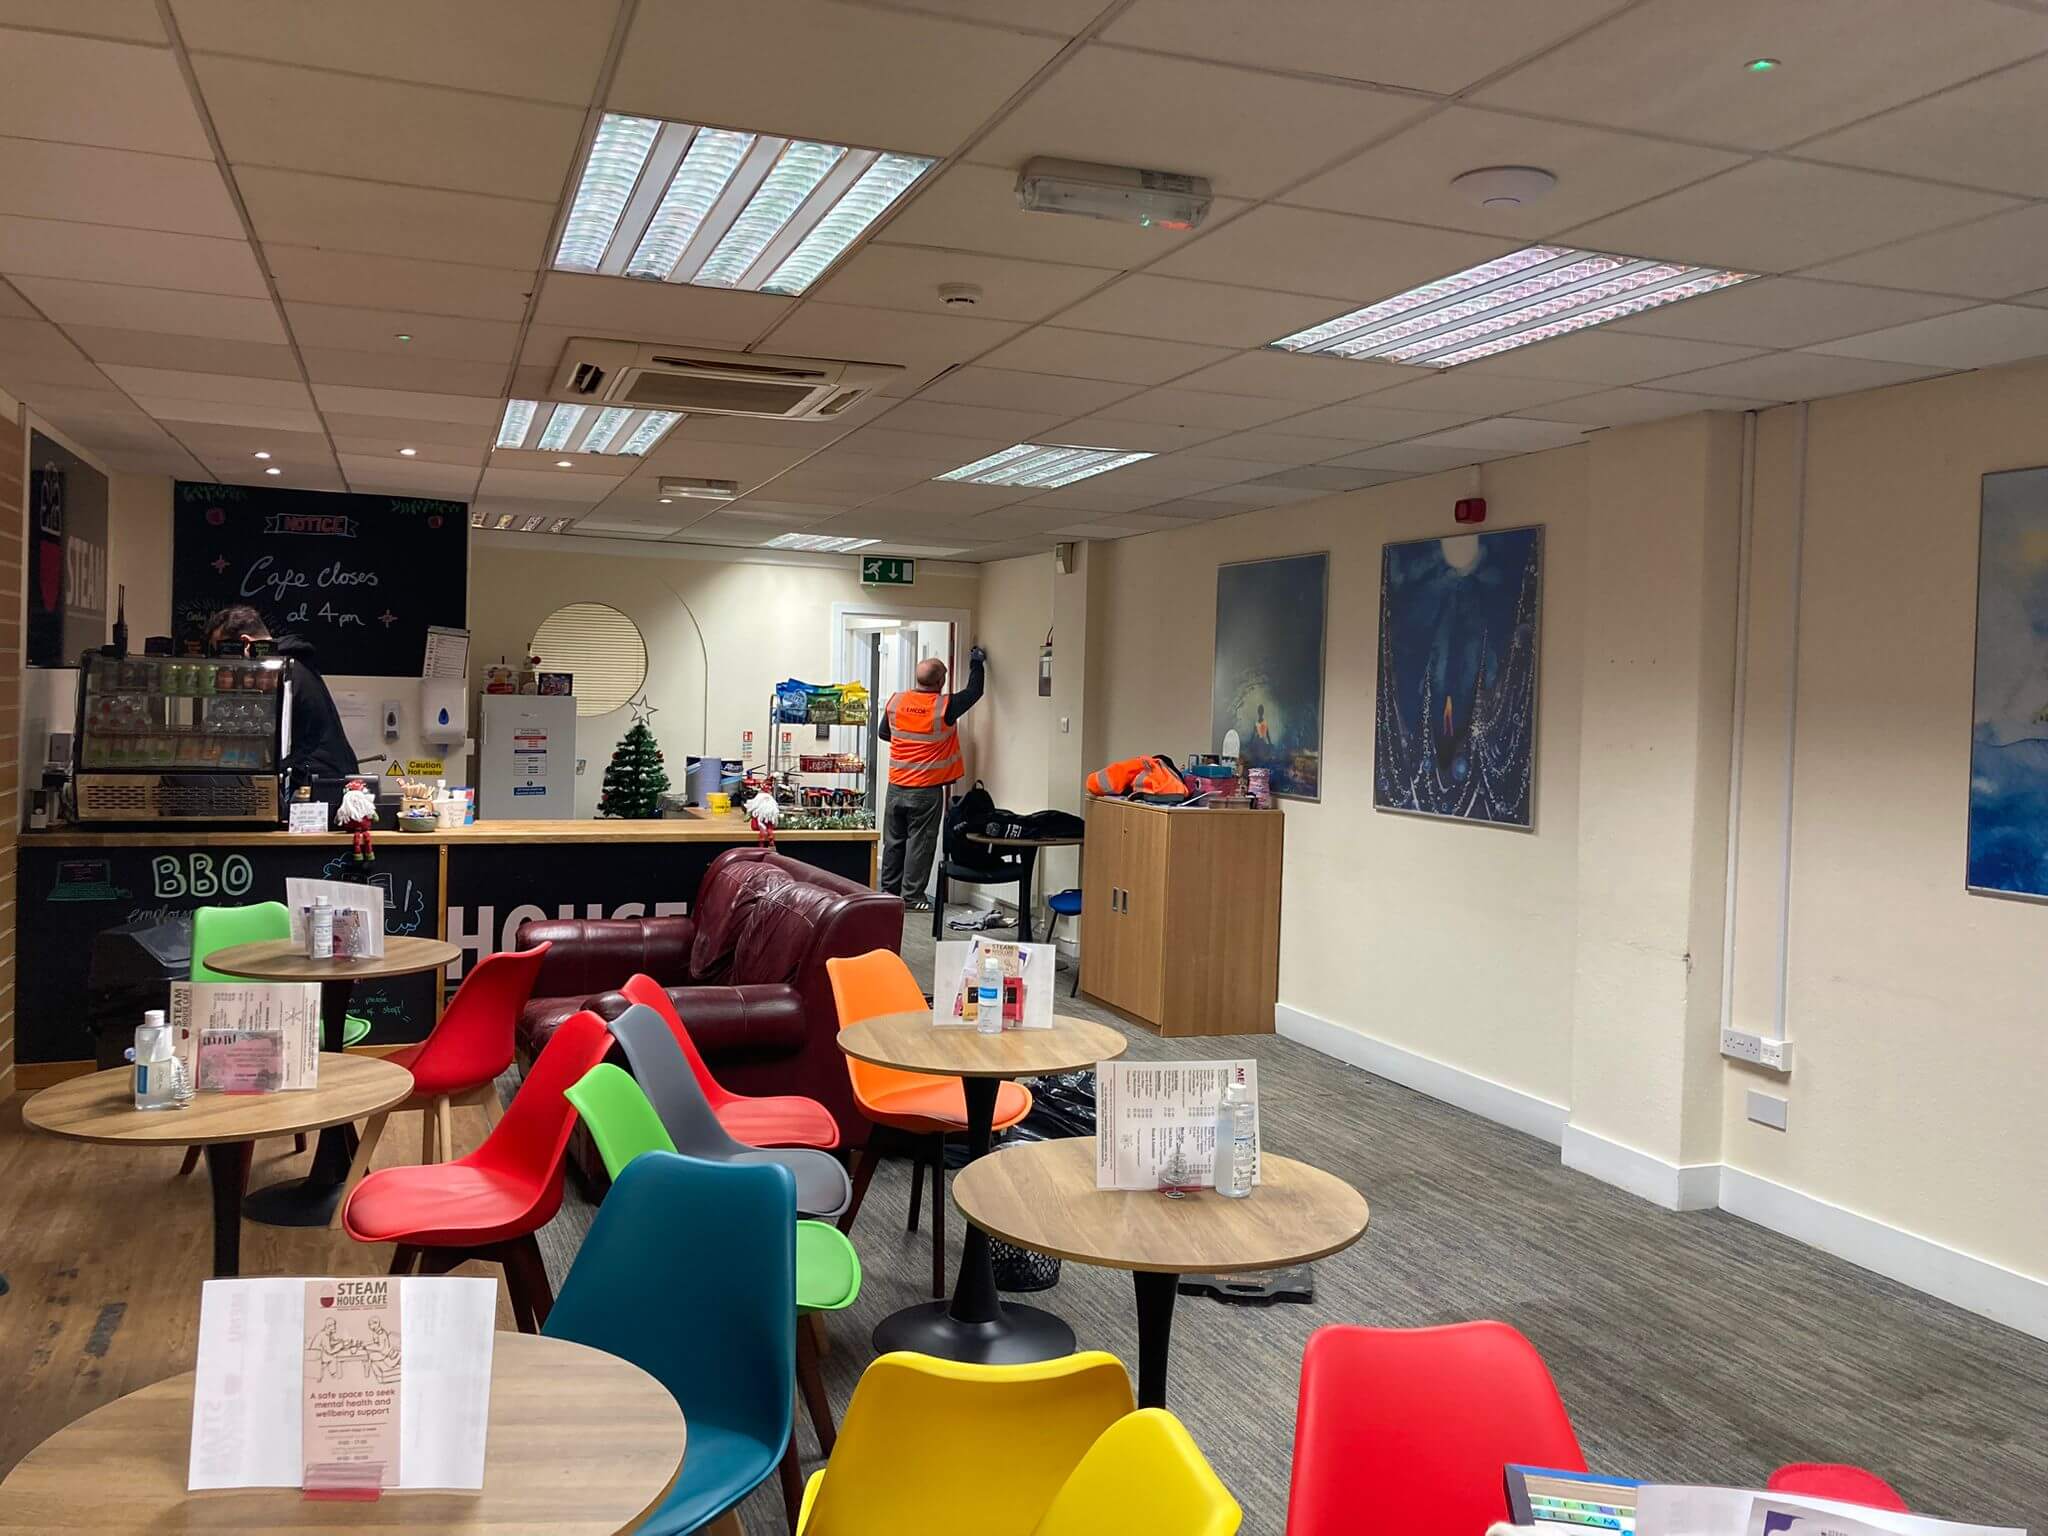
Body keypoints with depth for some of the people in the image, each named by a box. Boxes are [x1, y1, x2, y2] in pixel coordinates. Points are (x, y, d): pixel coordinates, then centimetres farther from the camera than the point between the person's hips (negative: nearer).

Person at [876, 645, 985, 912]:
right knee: (920, 842, 2)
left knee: (894, 840, 13)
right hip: (927, 790, -4)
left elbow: (882, 733, 13)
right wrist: (976, 663, 17)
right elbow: (974, 691, 1)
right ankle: (912, 897, 5)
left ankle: (890, 890, 21)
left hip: (897, 787, 4)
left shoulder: (895, 702, -3)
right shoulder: (945, 707, -15)